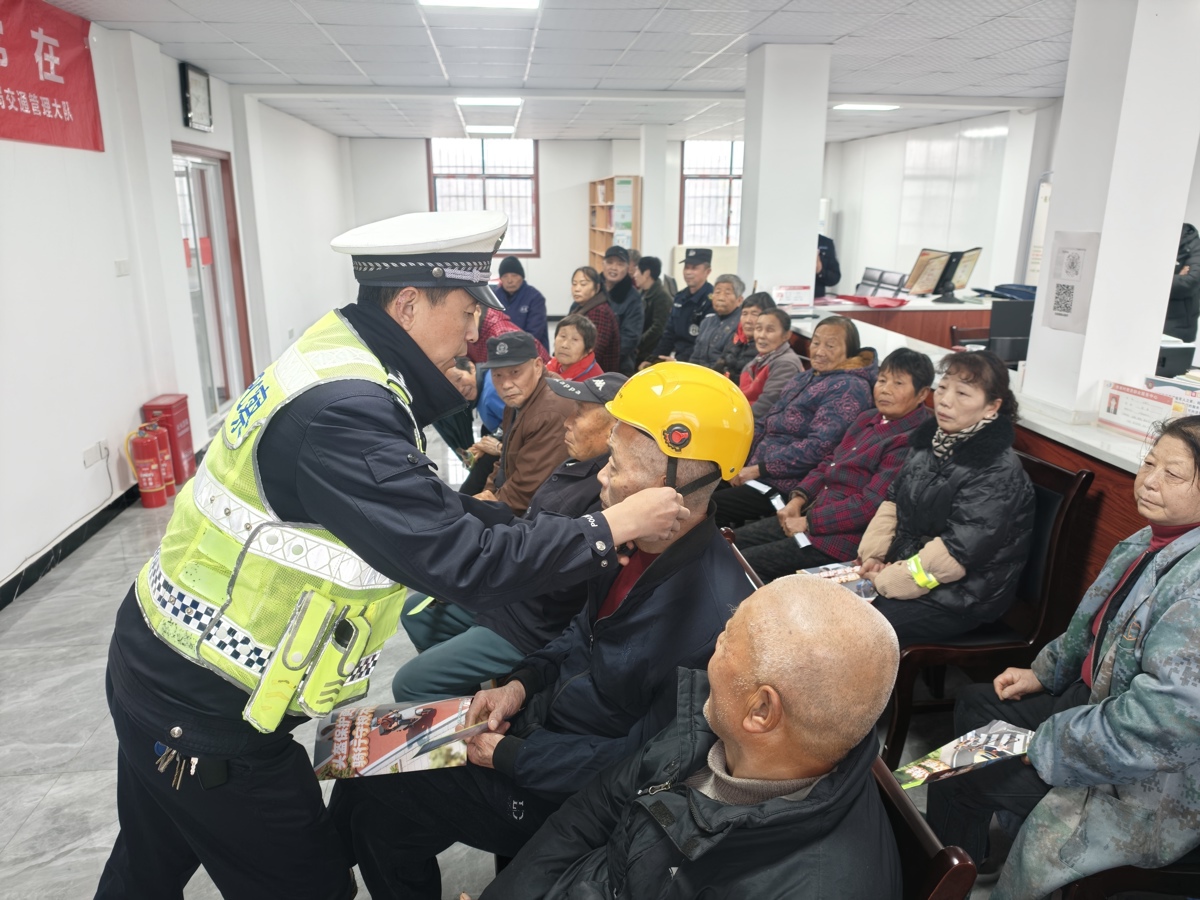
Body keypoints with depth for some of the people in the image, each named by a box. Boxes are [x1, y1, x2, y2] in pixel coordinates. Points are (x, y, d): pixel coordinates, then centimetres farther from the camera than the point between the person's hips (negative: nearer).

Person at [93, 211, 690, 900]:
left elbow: (431, 513, 4)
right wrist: (611, 529, -20)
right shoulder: (342, 409, -30)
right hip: (205, 715, -9)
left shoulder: (342, 355, 0)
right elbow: (461, 564, -30)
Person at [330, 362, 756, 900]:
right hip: (541, 714, 8)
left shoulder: (709, 615, -33)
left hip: (569, 787, -7)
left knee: (377, 805, -3)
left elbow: (641, 759, -26)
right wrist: (524, 682, -3)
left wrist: (511, 755, -18)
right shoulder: (639, 546, -7)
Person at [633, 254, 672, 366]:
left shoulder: (661, 296, -11)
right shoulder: (644, 294, 16)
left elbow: (657, 328, -19)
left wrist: (637, 345, -16)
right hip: (640, 353, 8)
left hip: (651, 355, -8)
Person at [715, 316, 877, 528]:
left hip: (786, 485, -9)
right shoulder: (804, 378, 16)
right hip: (759, 472, 9)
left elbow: (819, 446, -22)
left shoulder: (849, 388, -12)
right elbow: (765, 425, 17)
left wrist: (759, 469, -20)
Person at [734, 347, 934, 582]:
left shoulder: (911, 441, -17)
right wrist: (798, 499, 0)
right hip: (810, 514, 9)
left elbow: (870, 504, -22)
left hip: (844, 536, -9)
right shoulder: (868, 419, 11)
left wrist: (808, 522, -16)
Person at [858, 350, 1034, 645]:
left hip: (959, 597, -7)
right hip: (903, 563, 7)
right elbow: (894, 500, 11)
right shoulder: (930, 438, 3)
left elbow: (956, 551, -24)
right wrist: (872, 554, -3)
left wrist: (884, 582, -18)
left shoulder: (998, 473, -21)